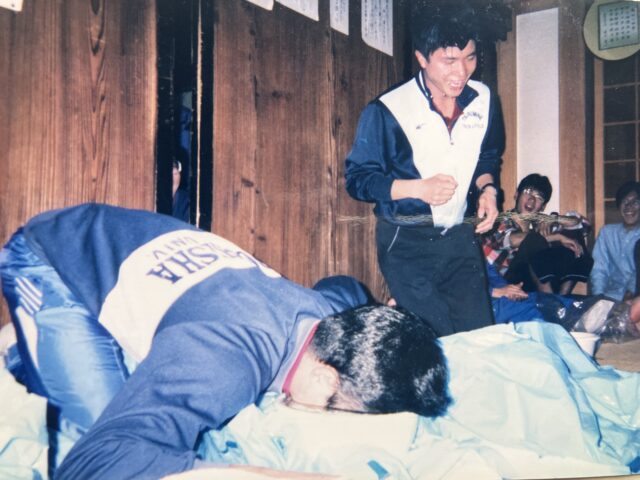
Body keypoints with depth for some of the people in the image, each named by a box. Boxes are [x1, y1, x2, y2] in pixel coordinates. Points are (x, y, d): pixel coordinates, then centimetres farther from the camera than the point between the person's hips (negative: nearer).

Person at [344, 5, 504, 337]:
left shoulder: (483, 100, 3)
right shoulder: (386, 111, -13)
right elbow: (357, 178, -10)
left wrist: (487, 187, -1)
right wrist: (419, 188, -23)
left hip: (460, 237, 5)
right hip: (406, 243, -4)